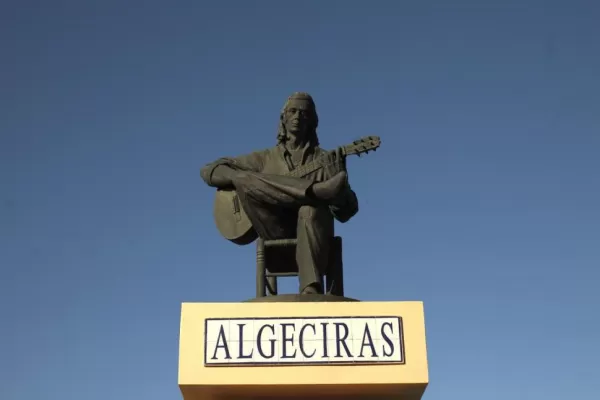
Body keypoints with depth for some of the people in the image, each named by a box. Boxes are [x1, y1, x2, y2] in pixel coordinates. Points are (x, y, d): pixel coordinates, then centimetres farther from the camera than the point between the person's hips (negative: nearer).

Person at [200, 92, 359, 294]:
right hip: (276, 232, 1)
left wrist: (339, 175, -10)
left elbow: (346, 212, 9)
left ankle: (311, 289, -54)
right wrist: (244, 179, -3)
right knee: (243, 179, -21)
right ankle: (319, 189, -34)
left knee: (311, 210, -38)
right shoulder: (265, 158, 21)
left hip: (310, 231, -1)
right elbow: (209, 170, 17)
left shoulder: (324, 159, 17)